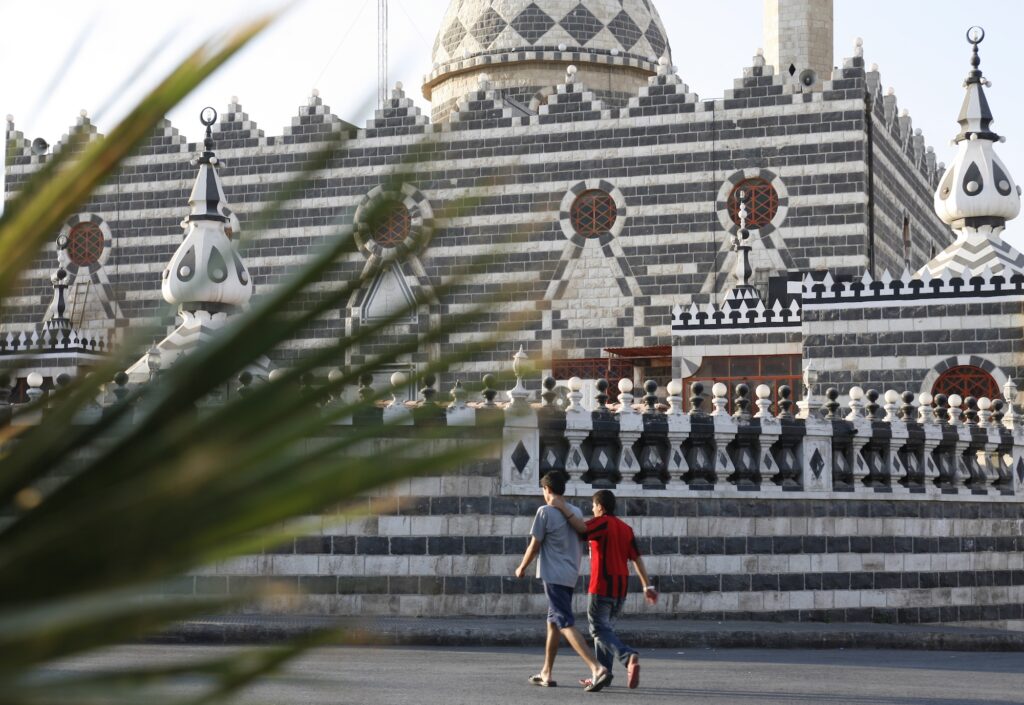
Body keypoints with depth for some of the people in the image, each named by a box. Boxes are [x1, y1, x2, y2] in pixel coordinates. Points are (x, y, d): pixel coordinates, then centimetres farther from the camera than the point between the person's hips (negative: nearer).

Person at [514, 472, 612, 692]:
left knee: (566, 624, -13)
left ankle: (597, 669, -27)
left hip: (553, 575, -8)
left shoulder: (545, 511, -9)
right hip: (570, 575, 8)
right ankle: (546, 673, 23)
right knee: (553, 622, 19)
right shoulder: (575, 512, 13)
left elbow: (534, 546, -6)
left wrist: (521, 568, 7)